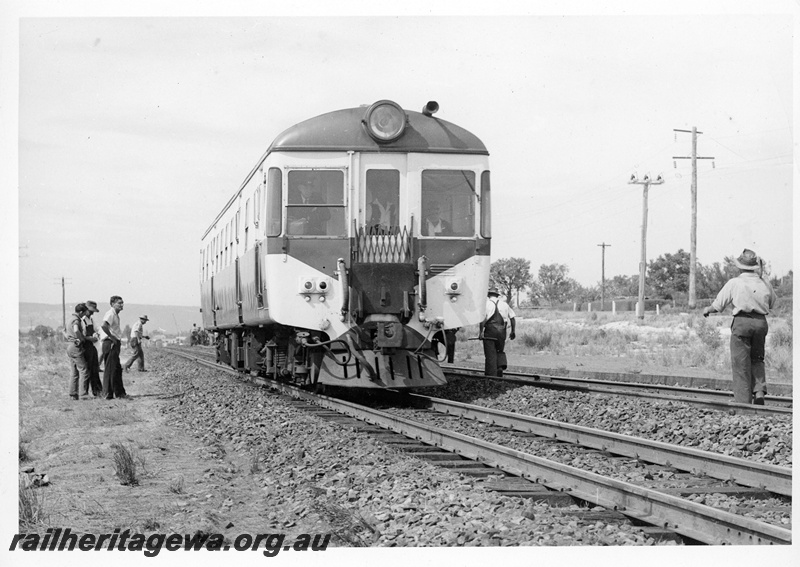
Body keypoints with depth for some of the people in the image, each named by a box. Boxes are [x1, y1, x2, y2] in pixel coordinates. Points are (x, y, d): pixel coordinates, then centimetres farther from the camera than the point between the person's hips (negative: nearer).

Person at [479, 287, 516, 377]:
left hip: (490, 330, -3)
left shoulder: (486, 304, 1)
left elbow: (482, 318, -13)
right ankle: (501, 365, -5)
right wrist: (513, 331, 16)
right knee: (500, 351, 21)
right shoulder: (504, 304, 14)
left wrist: (481, 331, -17)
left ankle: (491, 375, -1)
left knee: (490, 354, 1)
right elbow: (512, 318, 11)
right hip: (501, 331, 3)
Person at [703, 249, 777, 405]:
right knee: (757, 359, 20)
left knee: (741, 363, 2)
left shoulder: (734, 283, -3)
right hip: (761, 322, 3)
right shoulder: (764, 284, 6)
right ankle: (759, 391, 1)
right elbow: (772, 303, 19)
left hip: (742, 322, -3)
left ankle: (743, 401, 1)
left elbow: (718, 305, 3)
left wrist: (707, 310, 23)